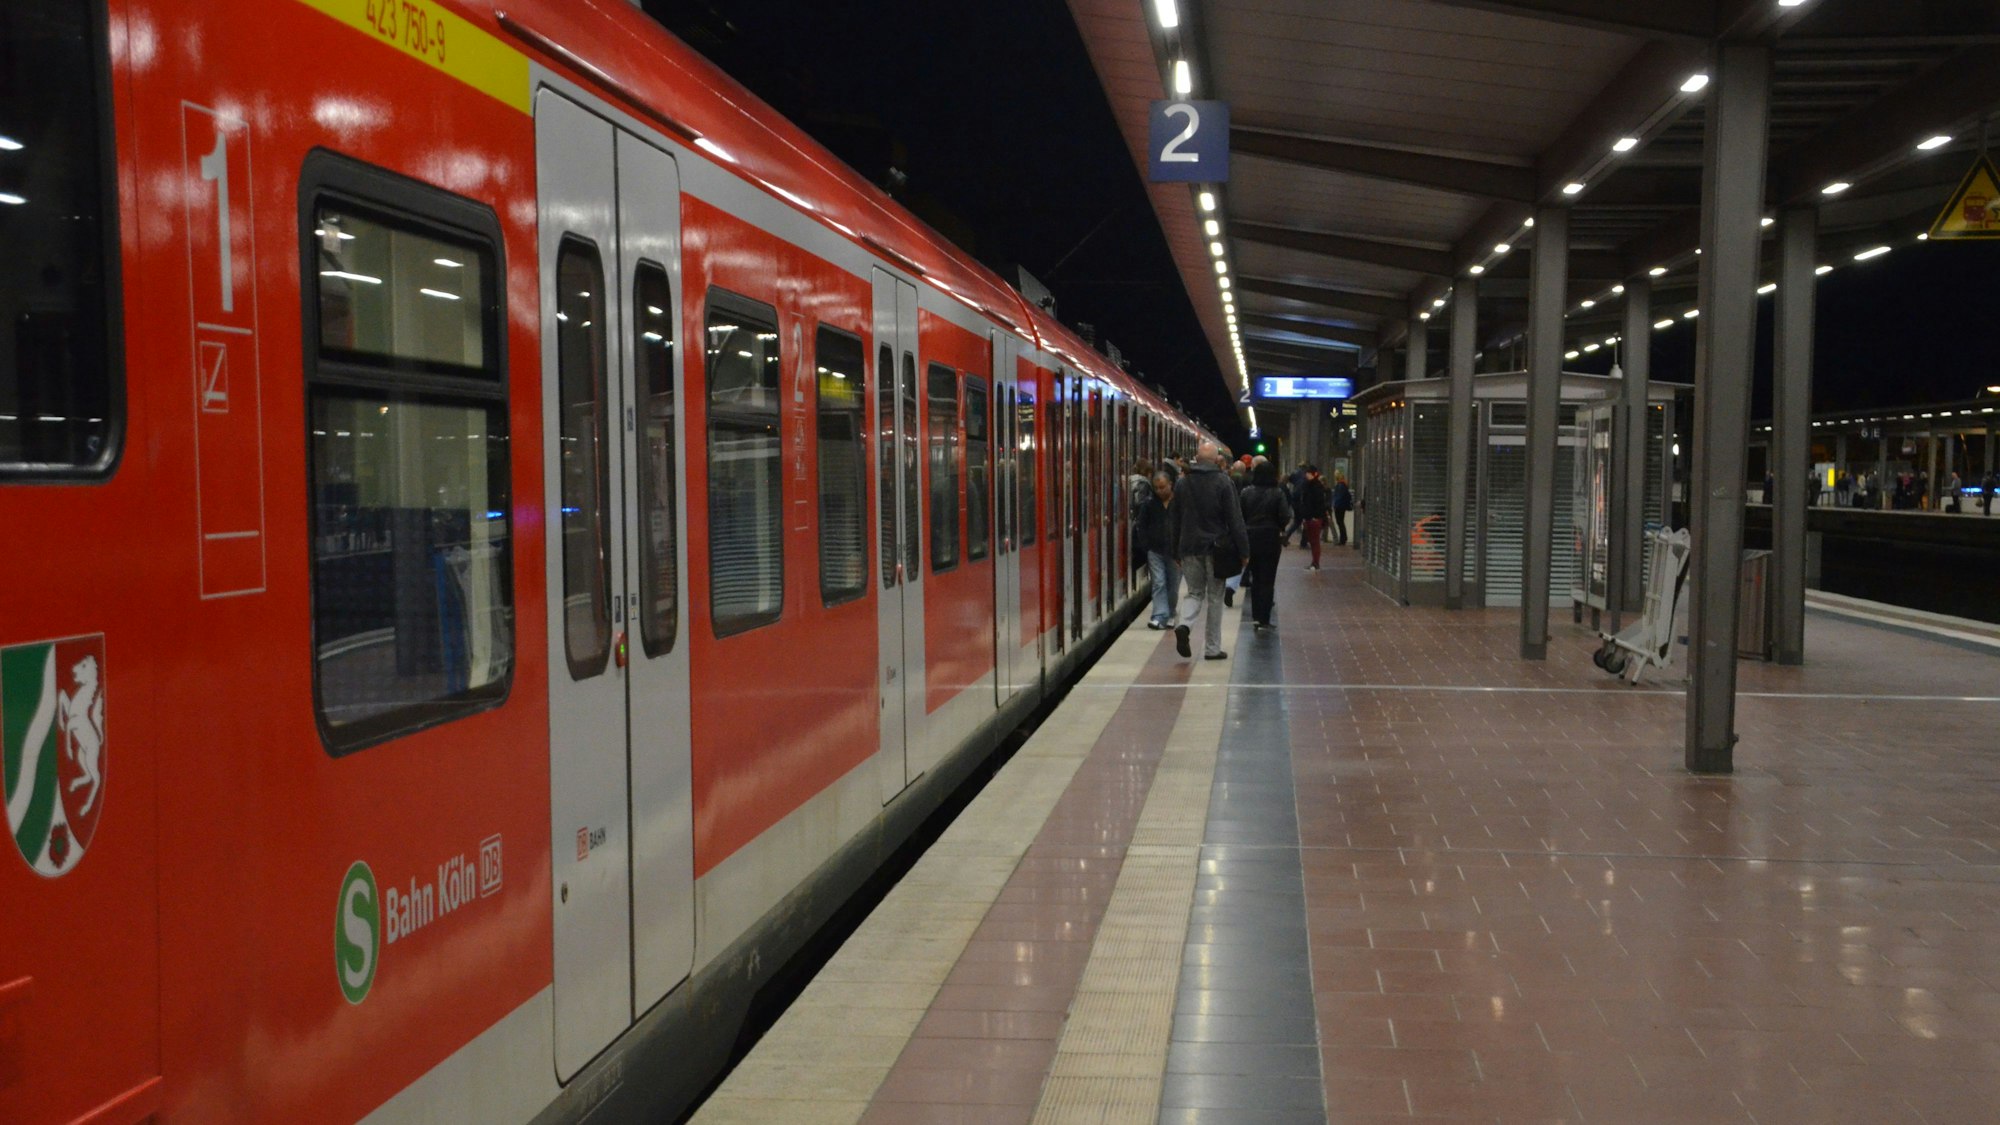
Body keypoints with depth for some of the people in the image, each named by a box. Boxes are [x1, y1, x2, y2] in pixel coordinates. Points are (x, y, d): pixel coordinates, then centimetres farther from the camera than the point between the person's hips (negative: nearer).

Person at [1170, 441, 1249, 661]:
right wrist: (1243, 551, -4)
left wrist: (1176, 552, 16)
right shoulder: (1223, 483, -8)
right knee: (1214, 597, 6)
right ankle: (1212, 648, 9)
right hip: (1216, 548, -3)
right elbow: (1235, 520, -9)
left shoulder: (1182, 484, 6)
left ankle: (1182, 623, -15)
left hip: (1189, 547, 3)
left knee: (1194, 592, 15)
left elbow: (1175, 520, 9)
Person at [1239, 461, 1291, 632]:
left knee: (1256, 579, 16)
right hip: (1270, 539, -3)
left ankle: (1256, 617, 18)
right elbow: (1285, 518, -12)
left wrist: (1246, 529, 12)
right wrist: (1280, 529, 7)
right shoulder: (1277, 493, -9)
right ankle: (1263, 620, -1)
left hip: (1250, 539, 3)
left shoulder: (1246, 493, -2)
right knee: (1267, 580, 3)